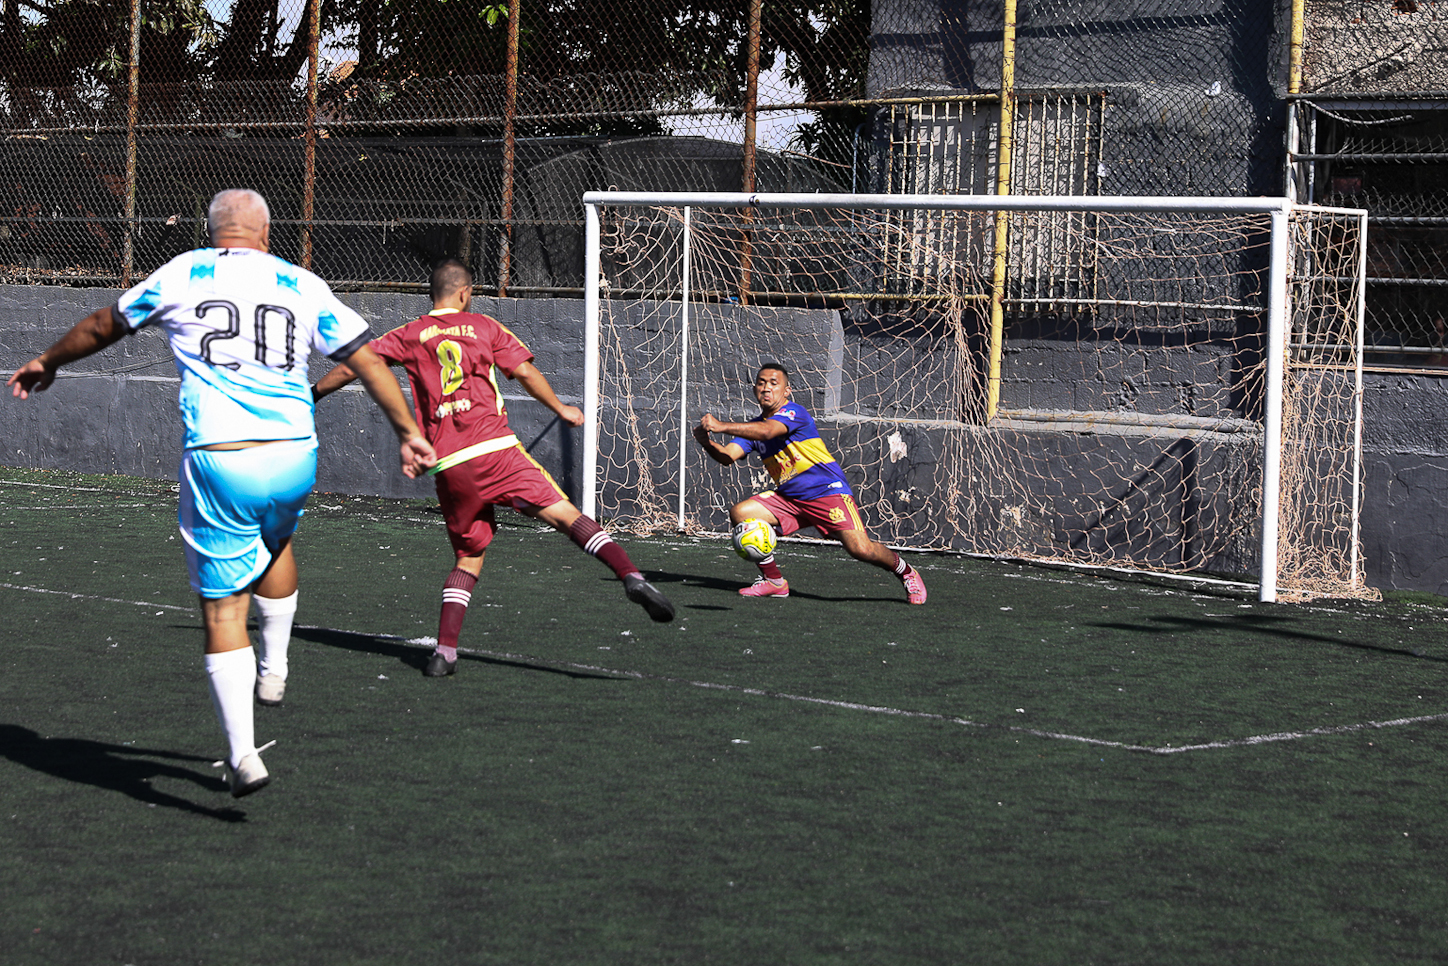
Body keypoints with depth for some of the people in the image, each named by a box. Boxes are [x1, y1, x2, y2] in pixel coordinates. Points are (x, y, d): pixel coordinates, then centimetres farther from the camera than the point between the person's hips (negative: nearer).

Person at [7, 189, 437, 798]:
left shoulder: (181, 275, 8)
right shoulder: (303, 286, 11)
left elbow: (104, 326, 21)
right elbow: (366, 358, 10)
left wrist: (47, 362, 38)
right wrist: (408, 432, 17)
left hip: (218, 460, -2)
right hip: (294, 456, 3)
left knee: (223, 605, 1)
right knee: (275, 541, 35)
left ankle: (242, 753, -5)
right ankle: (273, 673, 37)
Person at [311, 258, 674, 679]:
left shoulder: (411, 335, 13)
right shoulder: (484, 327, 11)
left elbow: (352, 365, 14)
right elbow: (526, 373, 6)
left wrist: (313, 393, 30)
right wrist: (562, 409, 21)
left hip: (448, 466, 2)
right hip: (495, 448, -2)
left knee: (468, 558, 15)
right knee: (566, 515, -5)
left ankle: (445, 649, 1)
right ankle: (632, 577, -27)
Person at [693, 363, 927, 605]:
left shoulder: (794, 412, -14)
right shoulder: (752, 427, 8)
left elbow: (767, 431, -33)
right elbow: (727, 456, -5)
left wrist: (721, 426, -40)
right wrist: (706, 441, -26)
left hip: (829, 492, -7)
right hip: (789, 498, 7)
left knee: (861, 549, -22)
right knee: (740, 512, -11)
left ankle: (906, 572, 9)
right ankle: (773, 580, 2)